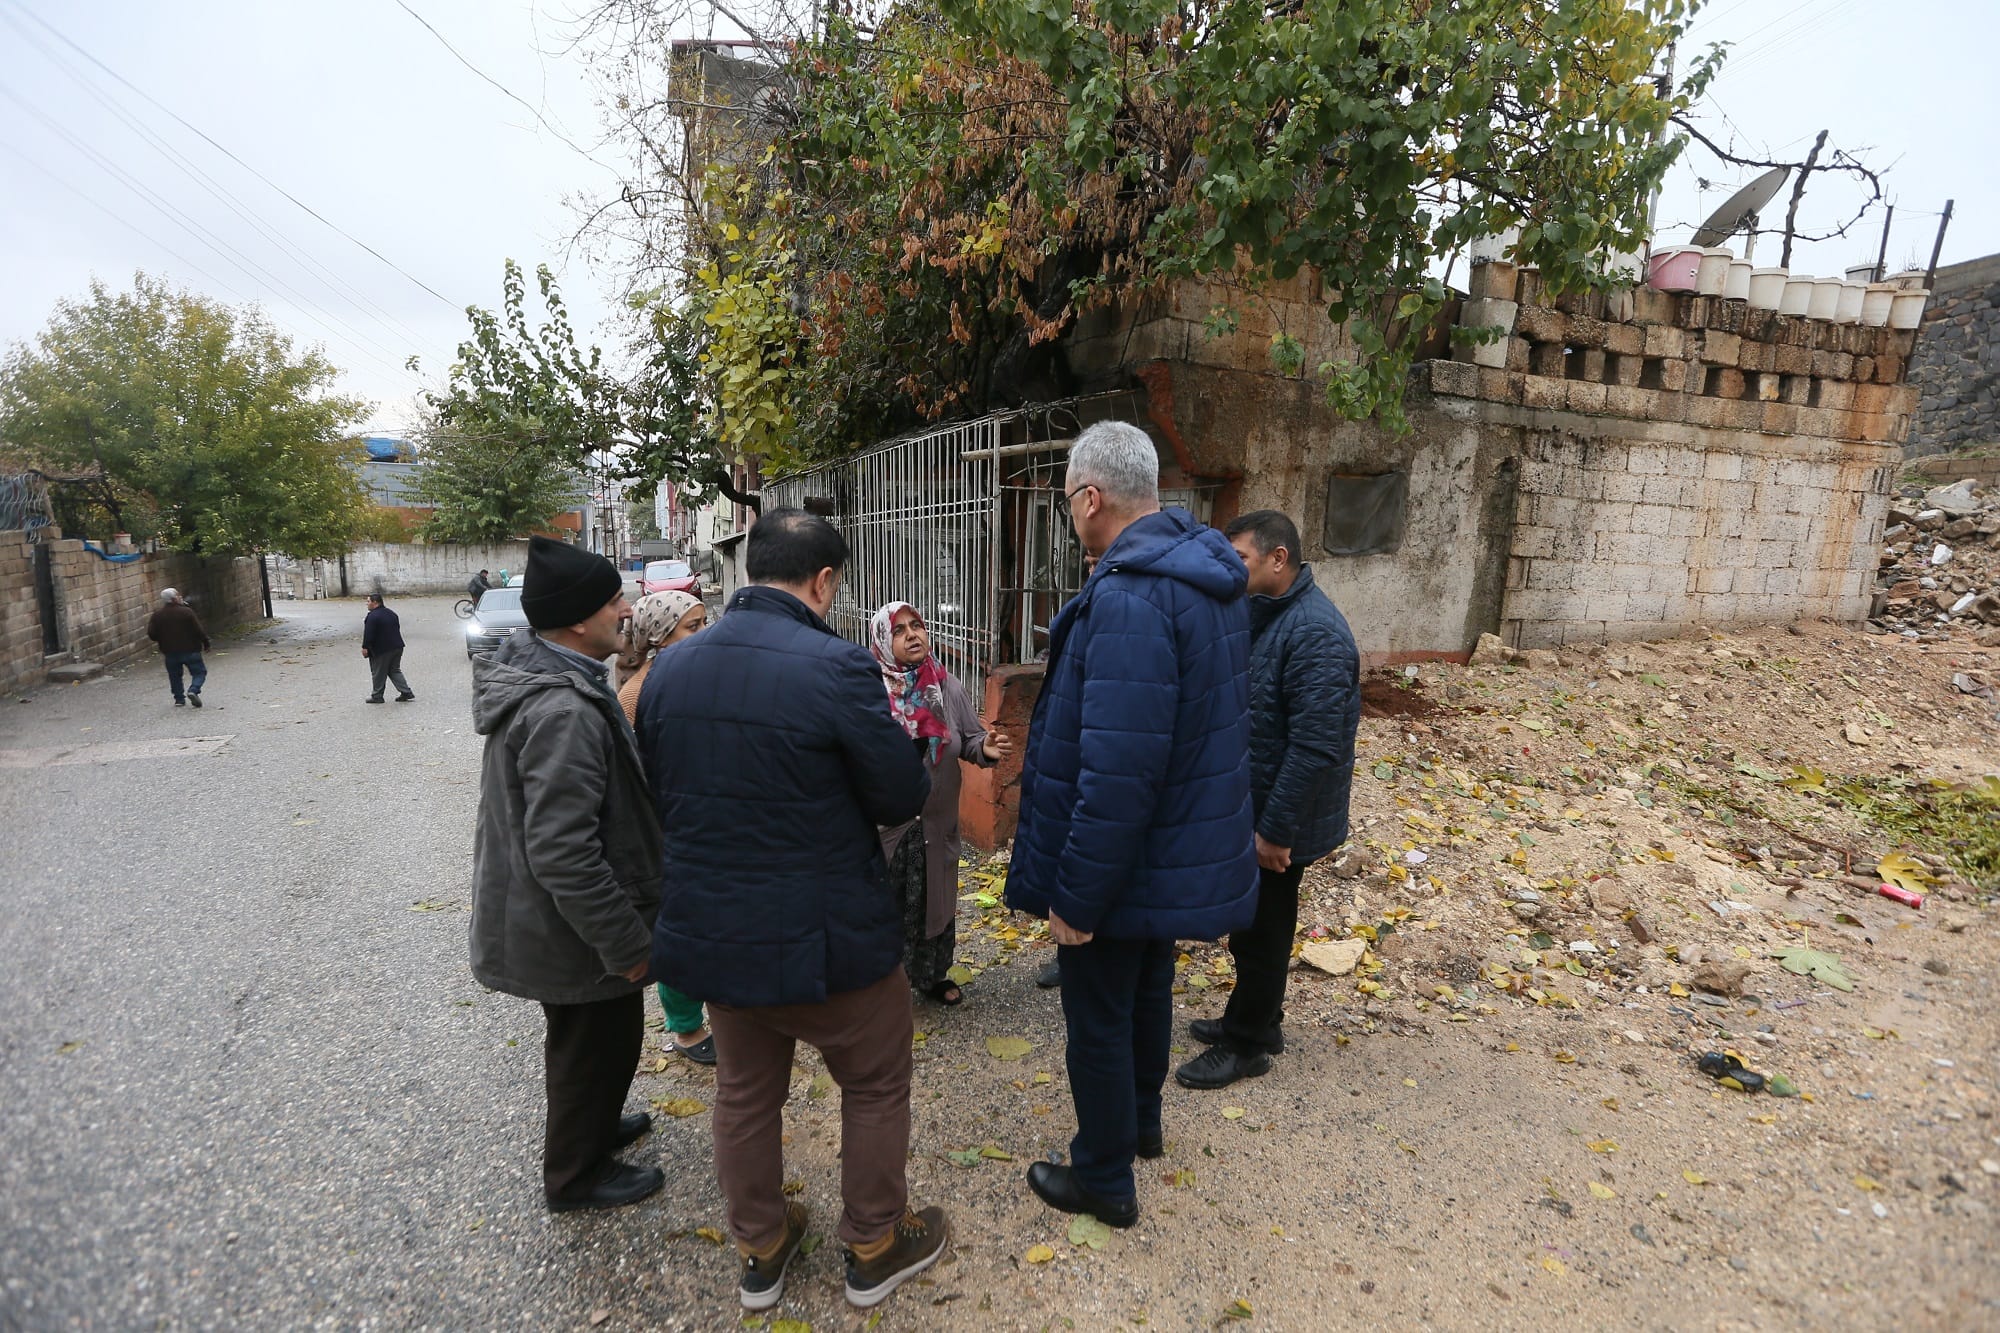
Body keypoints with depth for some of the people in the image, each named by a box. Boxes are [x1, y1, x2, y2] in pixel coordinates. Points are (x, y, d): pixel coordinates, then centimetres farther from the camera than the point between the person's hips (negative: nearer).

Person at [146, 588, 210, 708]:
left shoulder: (157, 615, 0)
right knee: (199, 672, 5)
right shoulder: (187, 612, -11)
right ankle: (193, 690, -18)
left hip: (170, 652, 4)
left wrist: (163, 642, 20)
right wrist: (206, 643, 1)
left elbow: (152, 635, 1)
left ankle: (179, 699, 15)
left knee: (175, 676, 16)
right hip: (190, 650, -3)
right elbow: (199, 630, -12)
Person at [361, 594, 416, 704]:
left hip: (381, 650, -8)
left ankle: (377, 696, 13)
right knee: (394, 670, 15)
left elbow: (368, 634, -19)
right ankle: (406, 692, 7)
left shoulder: (372, 616, -16)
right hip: (397, 647, 8)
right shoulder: (391, 613, 12)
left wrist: (365, 647, -11)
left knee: (378, 673, 5)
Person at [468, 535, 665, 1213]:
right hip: (570, 929, -10)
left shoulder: (532, 673, 1)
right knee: (599, 1042, 13)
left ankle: (588, 1127, 52)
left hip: (540, 913, 10)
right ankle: (577, 1175, 36)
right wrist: (625, 944, -24)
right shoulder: (565, 712, -33)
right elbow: (563, 853, -34)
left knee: (584, 1037, 29)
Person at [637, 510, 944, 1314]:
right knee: (877, 1086, 19)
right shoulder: (834, 668, -23)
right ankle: (876, 1248, 37)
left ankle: (760, 1250, 43)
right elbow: (905, 797, -15)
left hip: (709, 929, 6)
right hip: (824, 934, -6)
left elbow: (659, 793, 8)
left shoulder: (670, 666, -2)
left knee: (745, 1091, 24)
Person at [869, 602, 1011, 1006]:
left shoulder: (947, 687, -2)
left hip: (937, 821, 4)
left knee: (935, 901, 20)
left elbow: (968, 739, 3)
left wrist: (985, 747, -19)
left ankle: (932, 976, 41)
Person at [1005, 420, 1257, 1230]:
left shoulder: (1129, 601, -30)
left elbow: (1117, 776, -32)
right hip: (1185, 852, 9)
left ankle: (1104, 1180, 34)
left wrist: (1075, 896, -23)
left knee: (1098, 1018, 12)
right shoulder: (1206, 578, 2)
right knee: (1148, 988, 28)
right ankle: (1141, 1120, 51)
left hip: (1125, 864, -9)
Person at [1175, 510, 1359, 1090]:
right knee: (1245, 922, 21)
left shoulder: (1315, 633, -25)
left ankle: (1246, 1044, 26)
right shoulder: (1260, 613, 6)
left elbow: (1316, 747, -28)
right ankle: (1255, 1020, 40)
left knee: (1260, 931, 8)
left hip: (1279, 817, -9)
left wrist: (1276, 830, -23)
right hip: (1245, 805, 9)